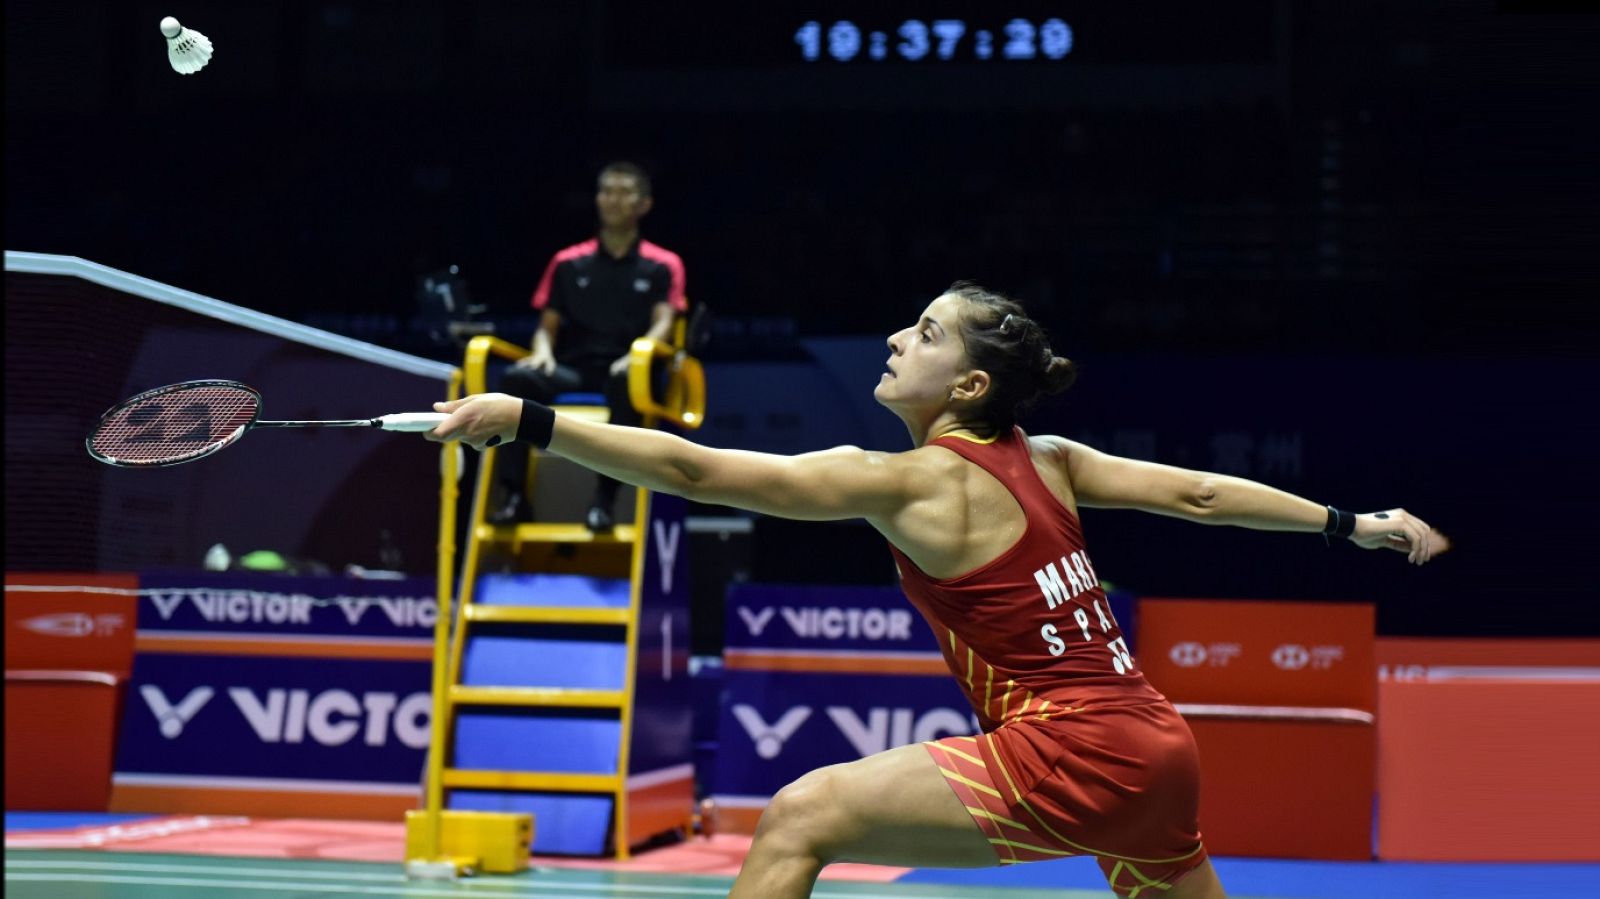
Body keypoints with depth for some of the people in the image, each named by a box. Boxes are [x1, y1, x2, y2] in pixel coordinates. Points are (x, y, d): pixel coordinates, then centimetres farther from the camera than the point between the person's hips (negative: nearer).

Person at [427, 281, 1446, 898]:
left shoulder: (913, 482, -9)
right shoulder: (1047, 461, 11)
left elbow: (698, 471, -15)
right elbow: (1198, 493, 15)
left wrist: (526, 419, -17)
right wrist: (1356, 524, 26)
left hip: (1069, 755, -9)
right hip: (1153, 749, 9)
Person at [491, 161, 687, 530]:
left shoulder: (662, 266, 12)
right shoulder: (567, 263, 18)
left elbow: (663, 323, 0)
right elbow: (548, 324, 15)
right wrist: (543, 350, -9)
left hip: (624, 369, -2)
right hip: (572, 369, 2)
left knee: (627, 382, -40)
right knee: (518, 378, -30)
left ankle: (604, 498, -39)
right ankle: (514, 496, -31)